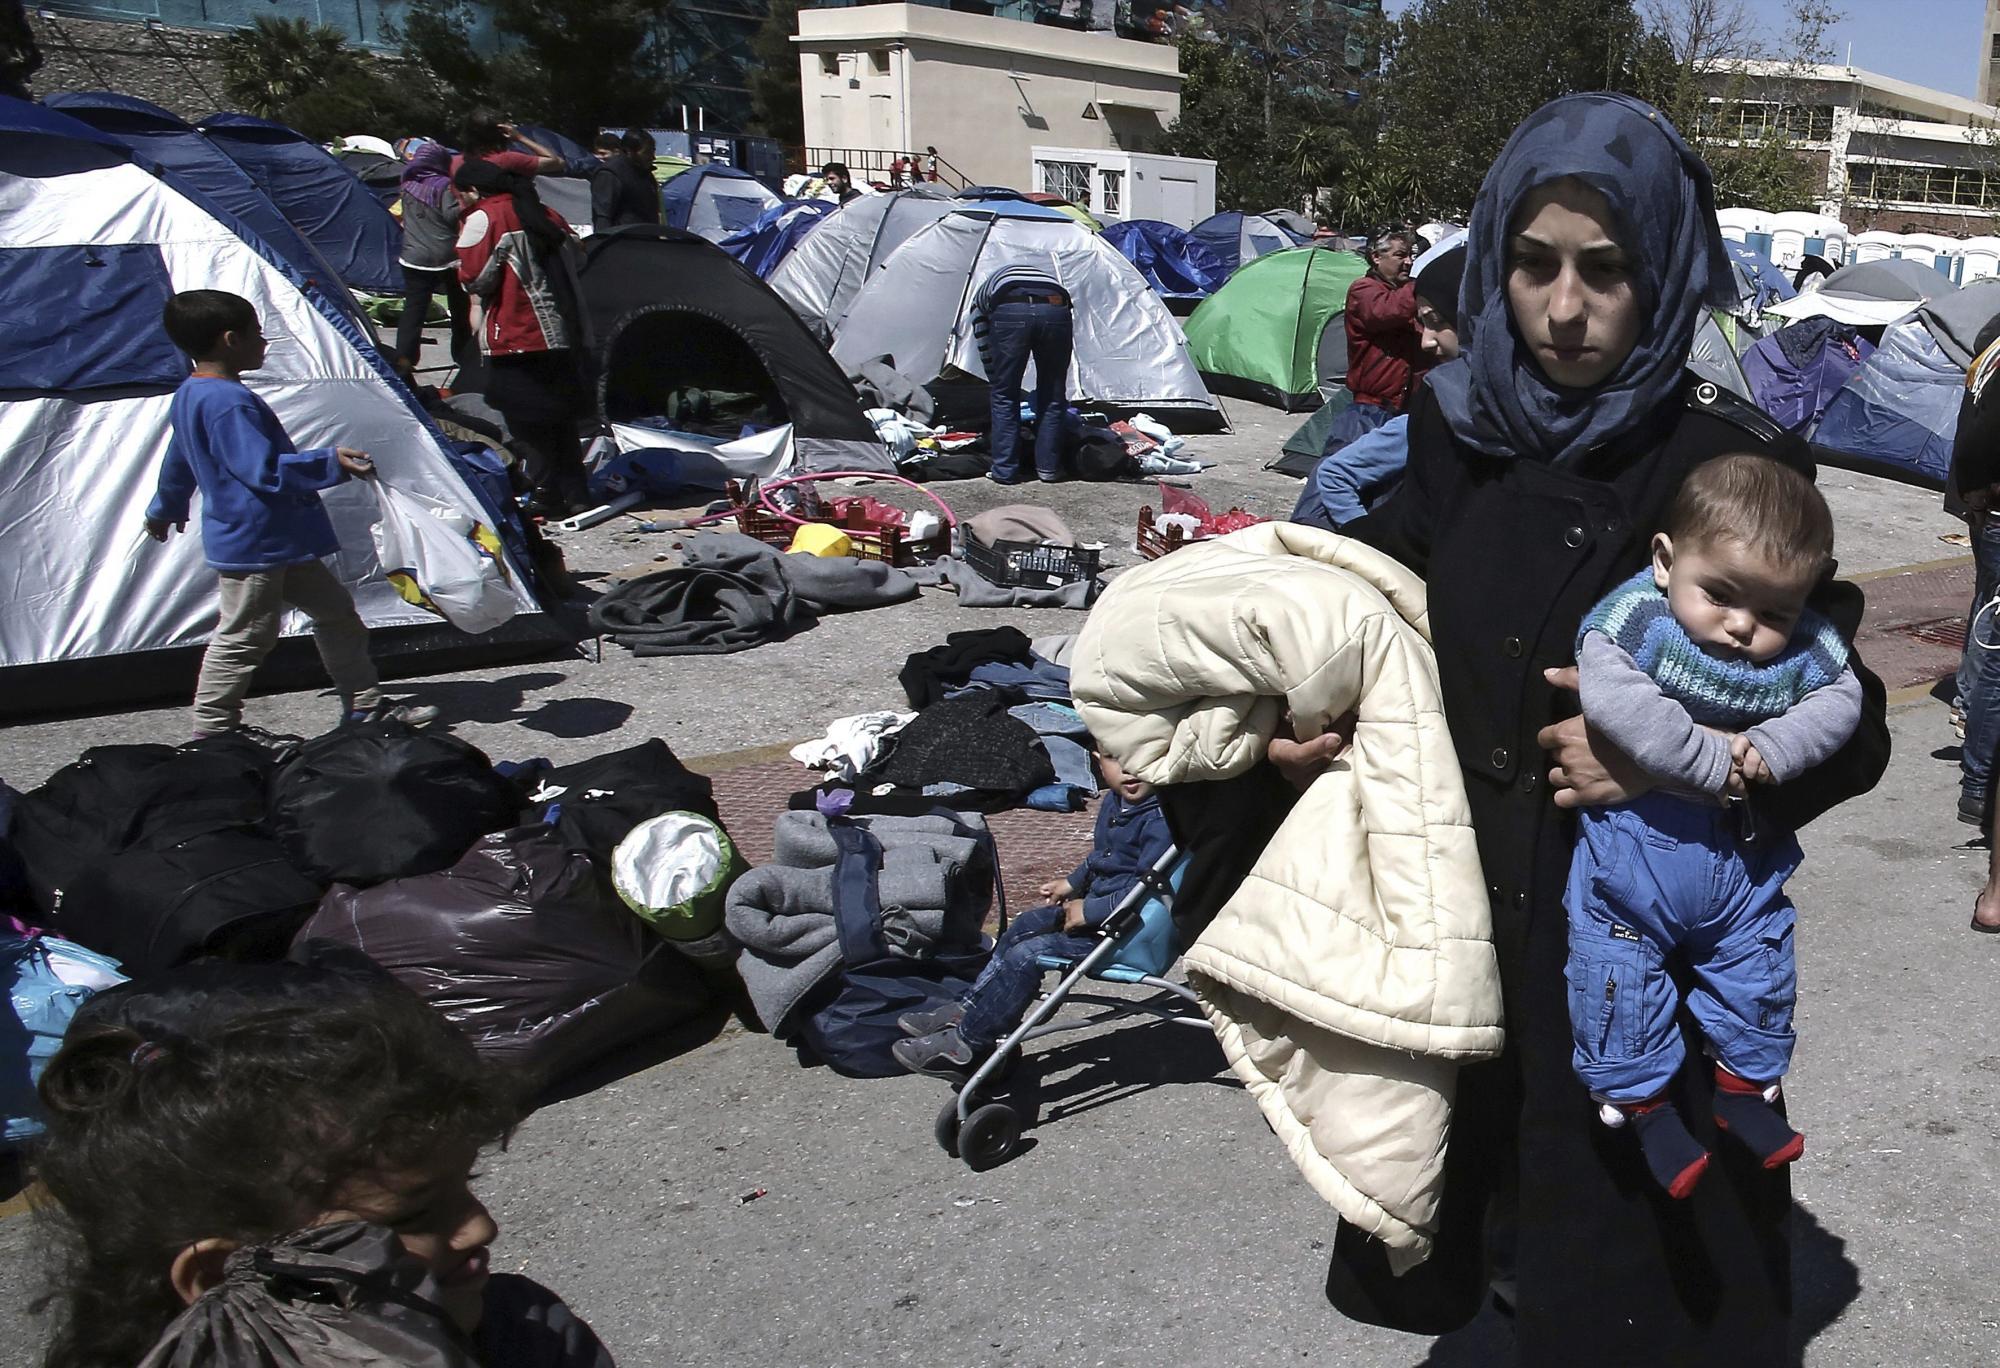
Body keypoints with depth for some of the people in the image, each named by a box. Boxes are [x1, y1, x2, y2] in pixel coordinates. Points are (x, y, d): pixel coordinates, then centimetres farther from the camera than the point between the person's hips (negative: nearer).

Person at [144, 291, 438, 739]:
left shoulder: (190, 396, 13)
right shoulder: (229, 403, -22)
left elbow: (178, 460, 26)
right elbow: (264, 470, -28)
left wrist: (166, 508, 39)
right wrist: (330, 463, -28)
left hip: (276, 541, 11)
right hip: (252, 545, -11)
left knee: (334, 609, 16)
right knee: (243, 637, -2)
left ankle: (365, 706, 23)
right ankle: (211, 733, 8)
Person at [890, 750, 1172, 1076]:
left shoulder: (1161, 819, -26)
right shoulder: (1113, 803, 6)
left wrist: (1090, 911, -25)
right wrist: (1073, 883, 19)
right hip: (1096, 907, 11)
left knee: (1026, 955, -15)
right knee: (1023, 927, 22)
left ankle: (965, 1044, -3)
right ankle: (970, 1009, 32)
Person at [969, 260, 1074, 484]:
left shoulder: (982, 297, 35)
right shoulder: (1046, 274, 43)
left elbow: (986, 353, 32)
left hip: (1009, 313, -2)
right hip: (1055, 308, 2)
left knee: (1003, 396, 14)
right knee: (1053, 396, 18)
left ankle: (1004, 470, 16)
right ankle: (1048, 467, 23)